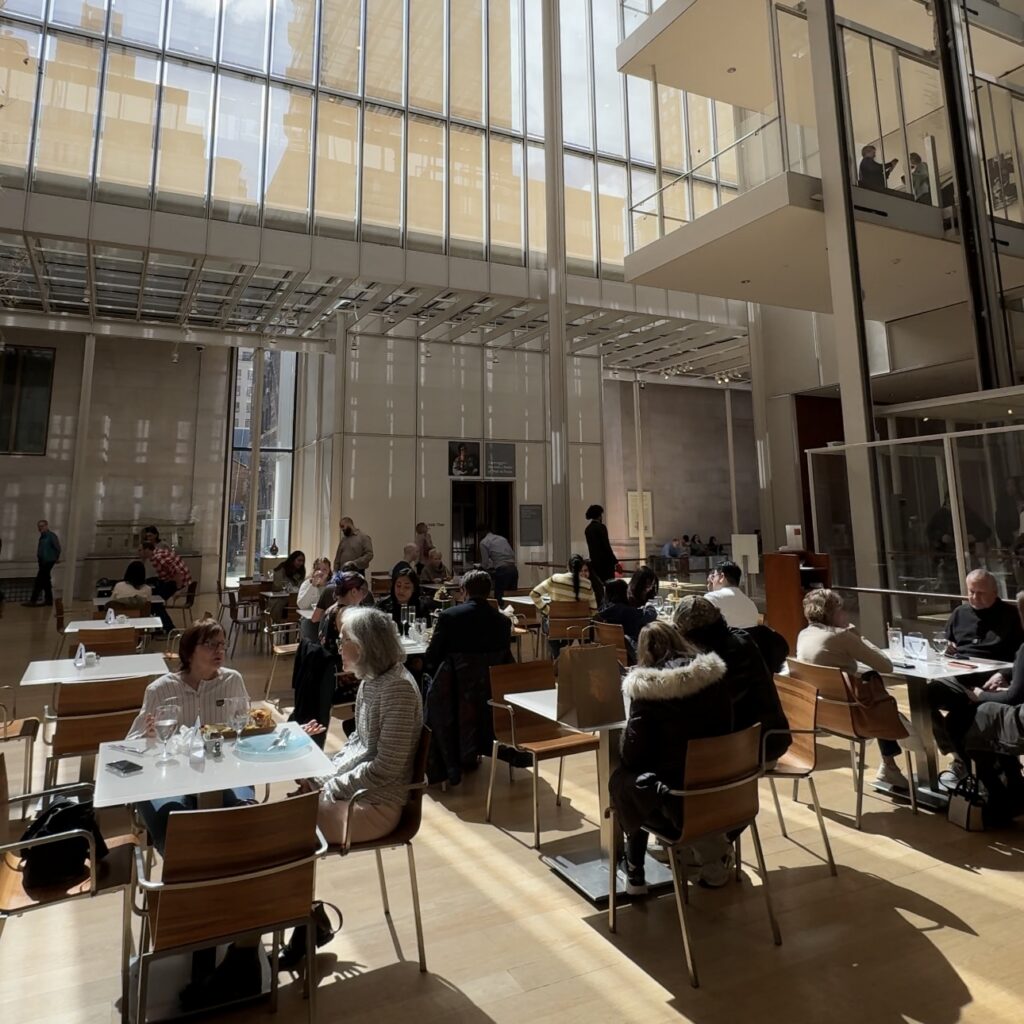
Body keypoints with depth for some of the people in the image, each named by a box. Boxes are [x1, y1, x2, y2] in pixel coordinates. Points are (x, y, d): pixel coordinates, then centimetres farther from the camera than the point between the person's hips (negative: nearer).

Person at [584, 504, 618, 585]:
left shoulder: (587, 529, 10)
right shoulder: (601, 527, -12)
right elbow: (606, 546, -15)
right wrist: (615, 561, -11)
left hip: (594, 560, 7)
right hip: (605, 560, -7)